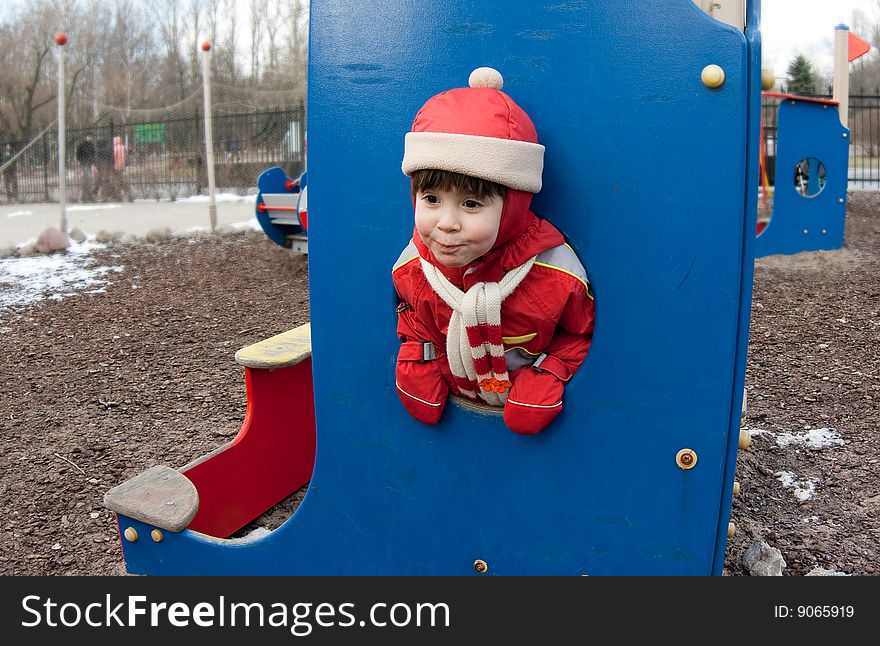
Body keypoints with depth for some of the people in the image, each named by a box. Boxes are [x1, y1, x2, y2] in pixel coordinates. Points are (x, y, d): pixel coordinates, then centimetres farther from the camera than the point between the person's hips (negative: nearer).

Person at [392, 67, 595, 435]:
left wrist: (549, 375, -18)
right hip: (451, 403, 2)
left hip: (527, 404, -1)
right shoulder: (410, 267, -15)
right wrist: (415, 361, -8)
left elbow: (581, 332, -6)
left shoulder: (556, 272, -24)